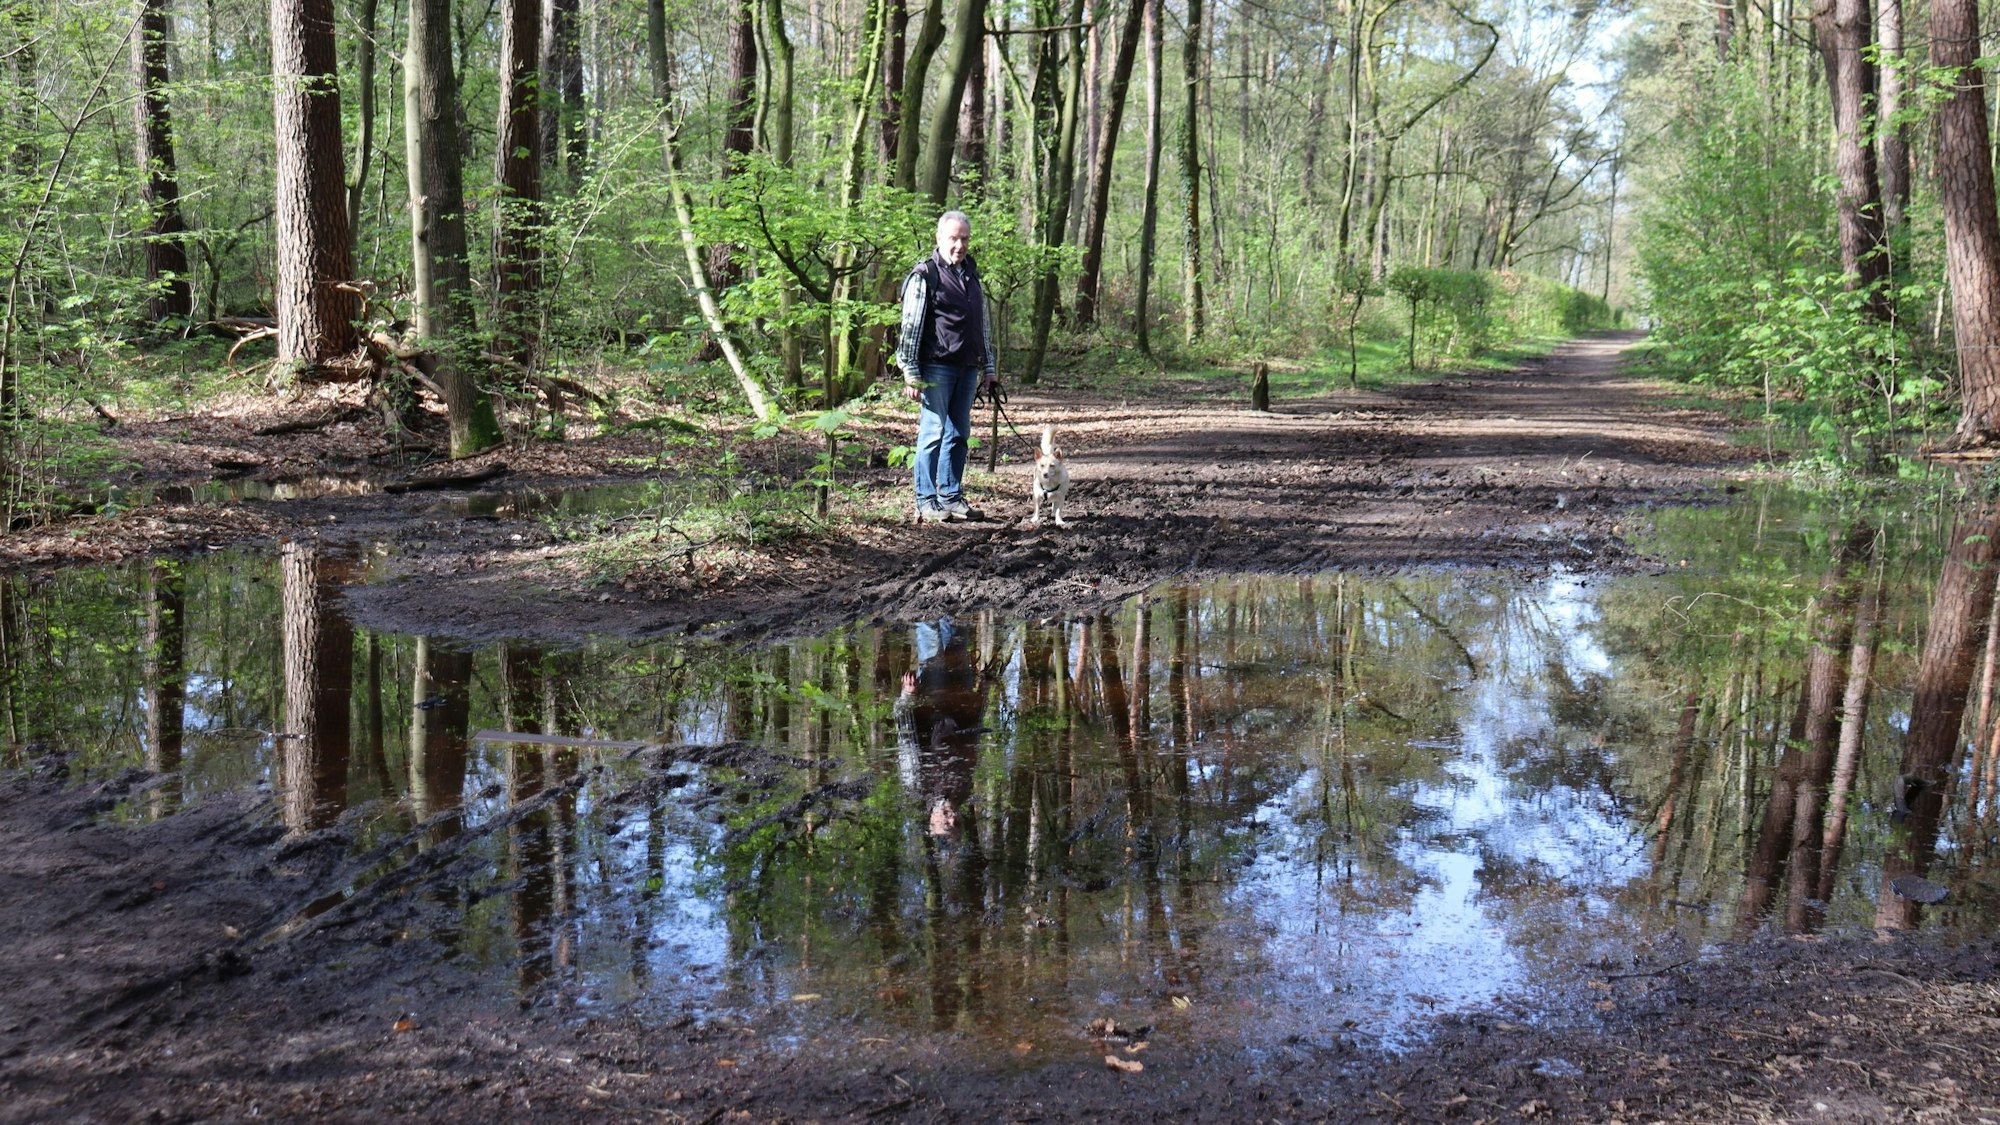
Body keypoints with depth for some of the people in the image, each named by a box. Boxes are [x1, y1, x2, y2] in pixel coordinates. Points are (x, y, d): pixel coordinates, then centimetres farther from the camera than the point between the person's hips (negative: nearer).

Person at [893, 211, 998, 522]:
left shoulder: (972, 274, 18)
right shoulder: (924, 276, -5)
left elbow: (983, 324, 24)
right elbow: (910, 327, -8)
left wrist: (988, 368, 20)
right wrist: (911, 374, -12)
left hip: (967, 368, 7)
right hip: (937, 367, -7)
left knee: (959, 434, 9)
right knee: (933, 432, -5)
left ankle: (951, 496, 17)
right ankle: (926, 502, 1)